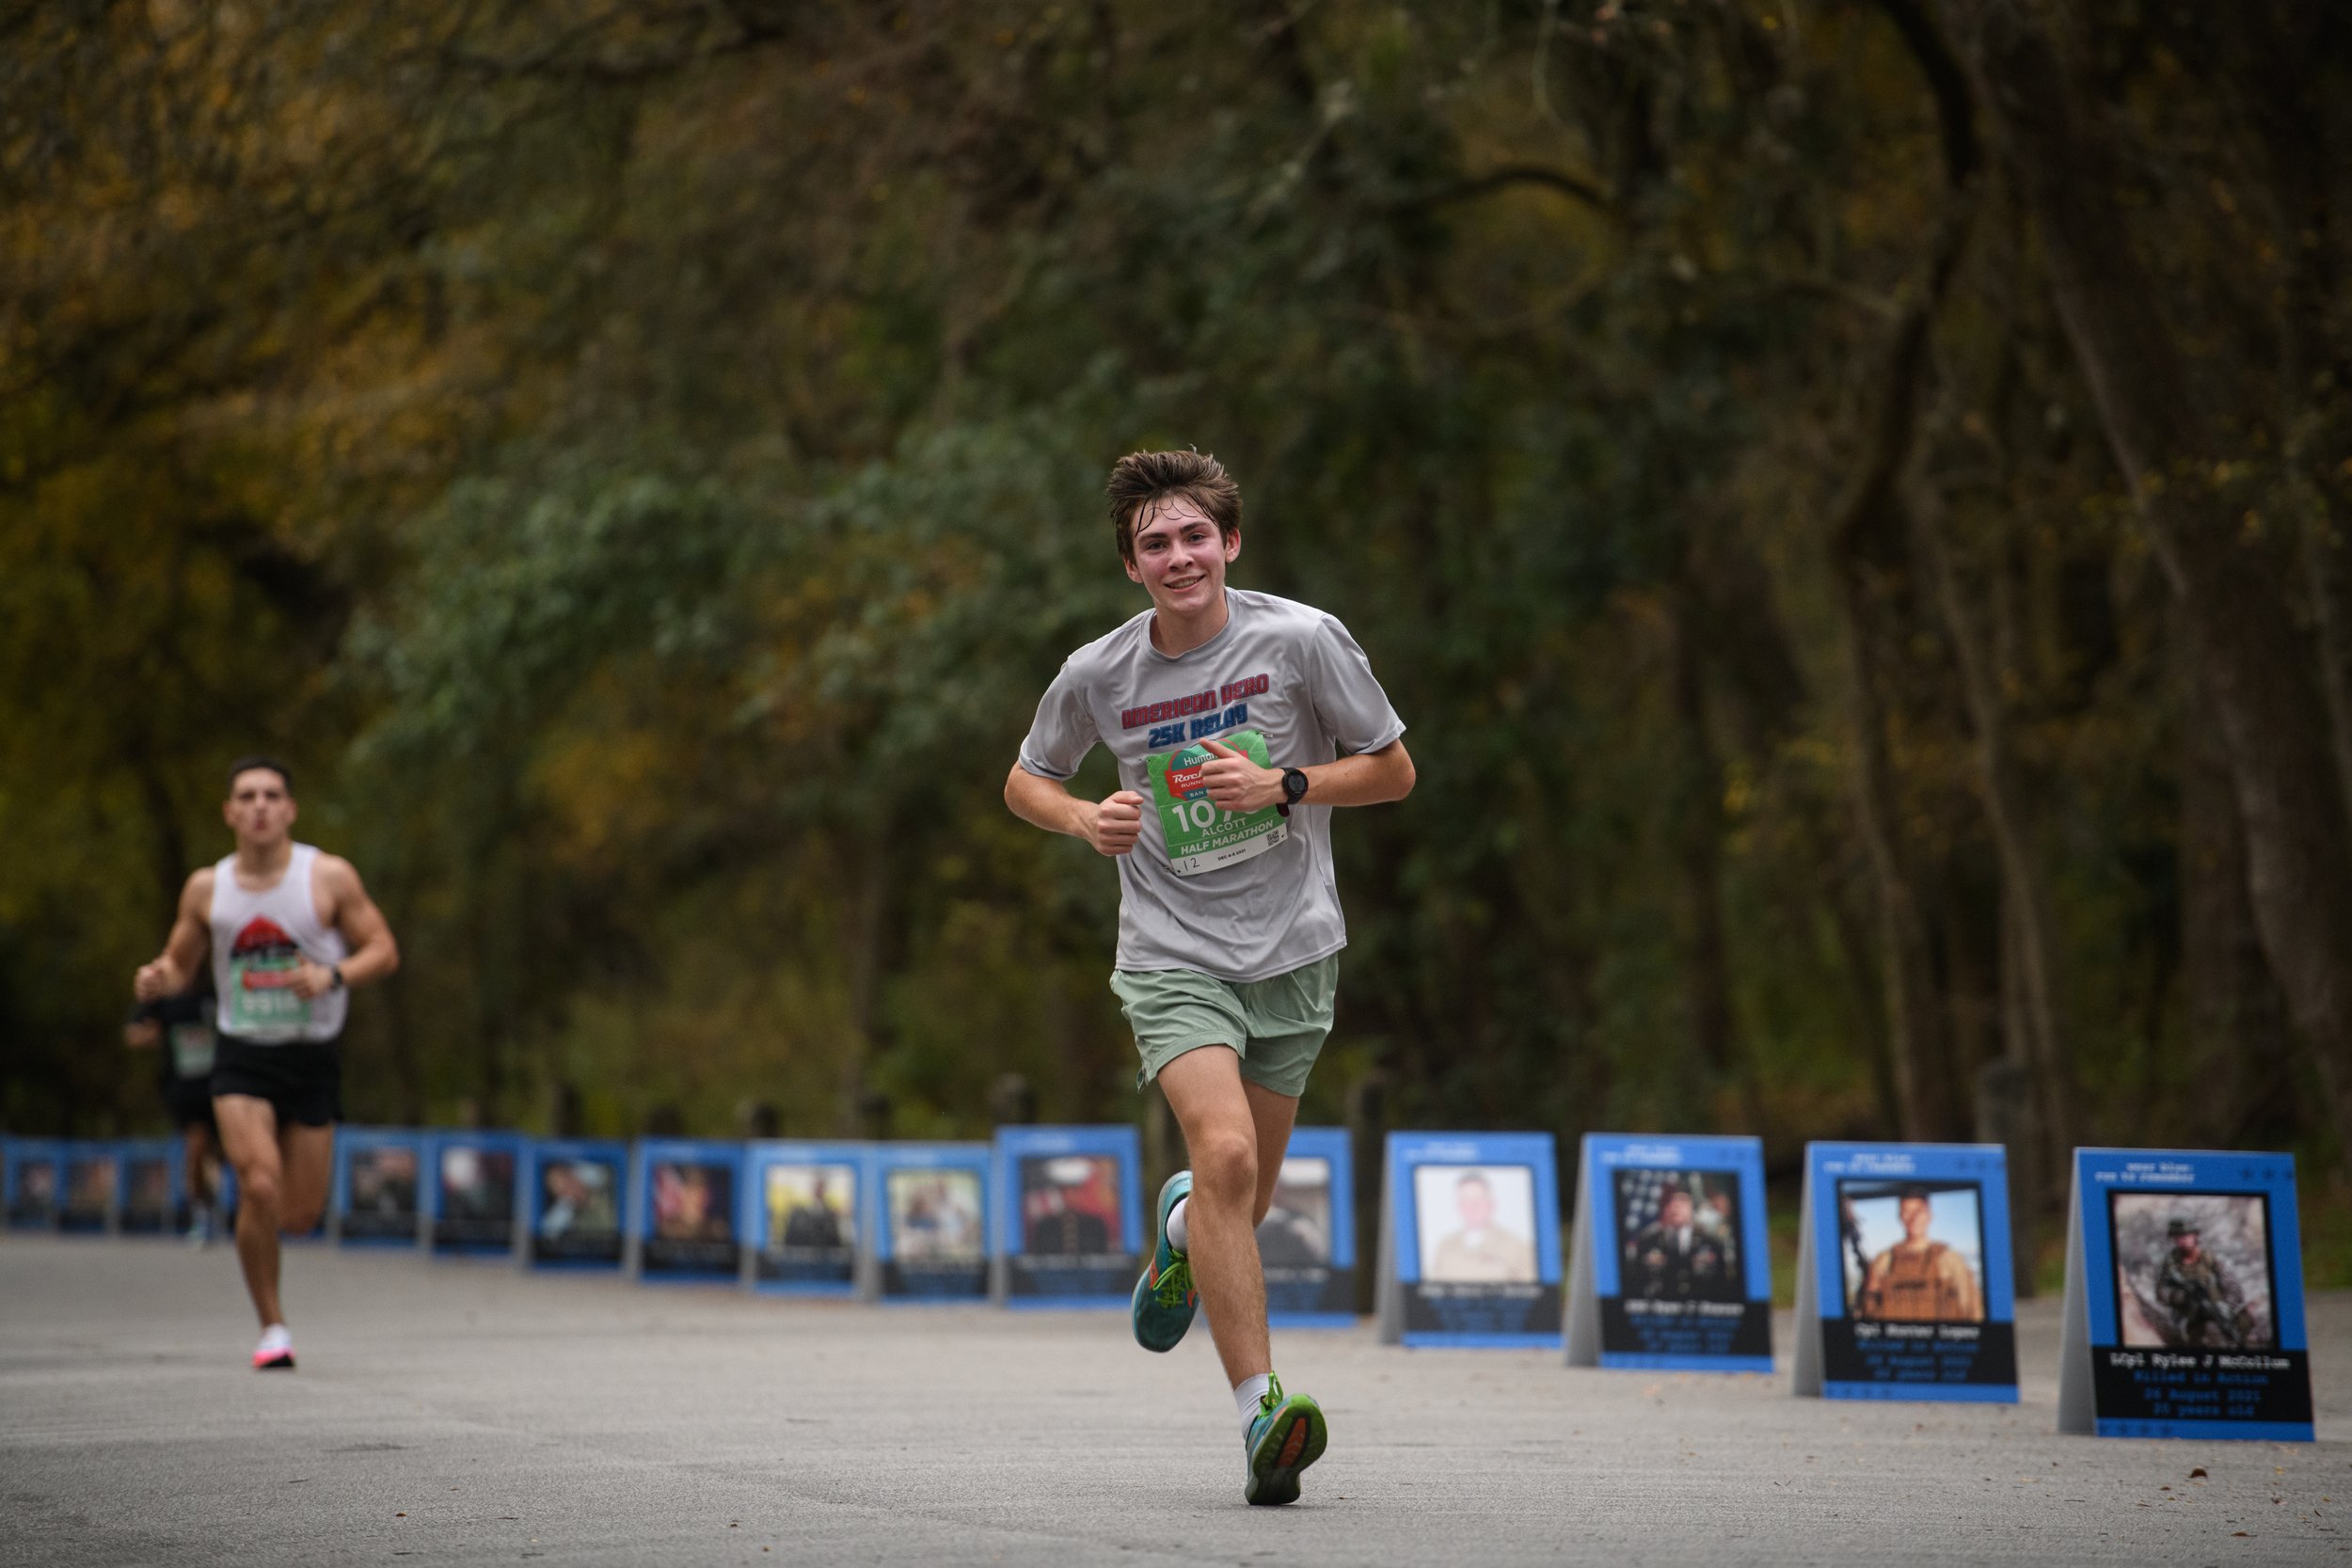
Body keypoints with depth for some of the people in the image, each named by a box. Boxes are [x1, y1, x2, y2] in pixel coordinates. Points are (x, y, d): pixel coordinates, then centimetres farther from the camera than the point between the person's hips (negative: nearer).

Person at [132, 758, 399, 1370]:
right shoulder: (206, 888, 3)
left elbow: (384, 951, -2)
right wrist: (155, 980, -10)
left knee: (300, 1216, 1)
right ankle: (272, 1326, -5)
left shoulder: (330, 878, -3)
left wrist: (333, 976, -21)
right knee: (259, 1188, -20)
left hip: (312, 1058, 0)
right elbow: (179, 963, 14)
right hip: (241, 1057, 0)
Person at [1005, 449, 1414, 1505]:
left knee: (1241, 1203, 8)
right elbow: (1026, 781, 14)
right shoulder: (1097, 676, -4)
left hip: (1292, 949, 1)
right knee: (1224, 1152, -25)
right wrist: (1086, 818, -8)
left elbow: (1393, 771, 1)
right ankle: (1261, 1416, -24)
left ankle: (1180, 1229, 48)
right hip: (1172, 953, -1)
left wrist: (1281, 785, -15)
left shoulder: (1302, 639, -8)